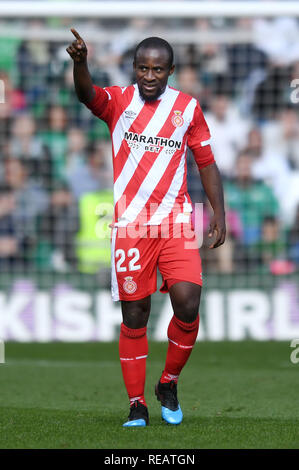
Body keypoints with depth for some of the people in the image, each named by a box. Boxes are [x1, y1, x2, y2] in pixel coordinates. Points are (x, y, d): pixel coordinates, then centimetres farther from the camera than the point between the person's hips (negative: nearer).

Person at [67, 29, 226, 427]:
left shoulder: (188, 107, 5)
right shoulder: (118, 101, 1)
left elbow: (206, 163, 13)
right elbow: (87, 95, -22)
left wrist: (219, 213, 4)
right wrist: (80, 63, -43)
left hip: (175, 223, 1)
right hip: (129, 225, -1)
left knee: (188, 305, -13)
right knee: (134, 316, 1)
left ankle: (168, 384, 10)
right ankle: (137, 406, 11)